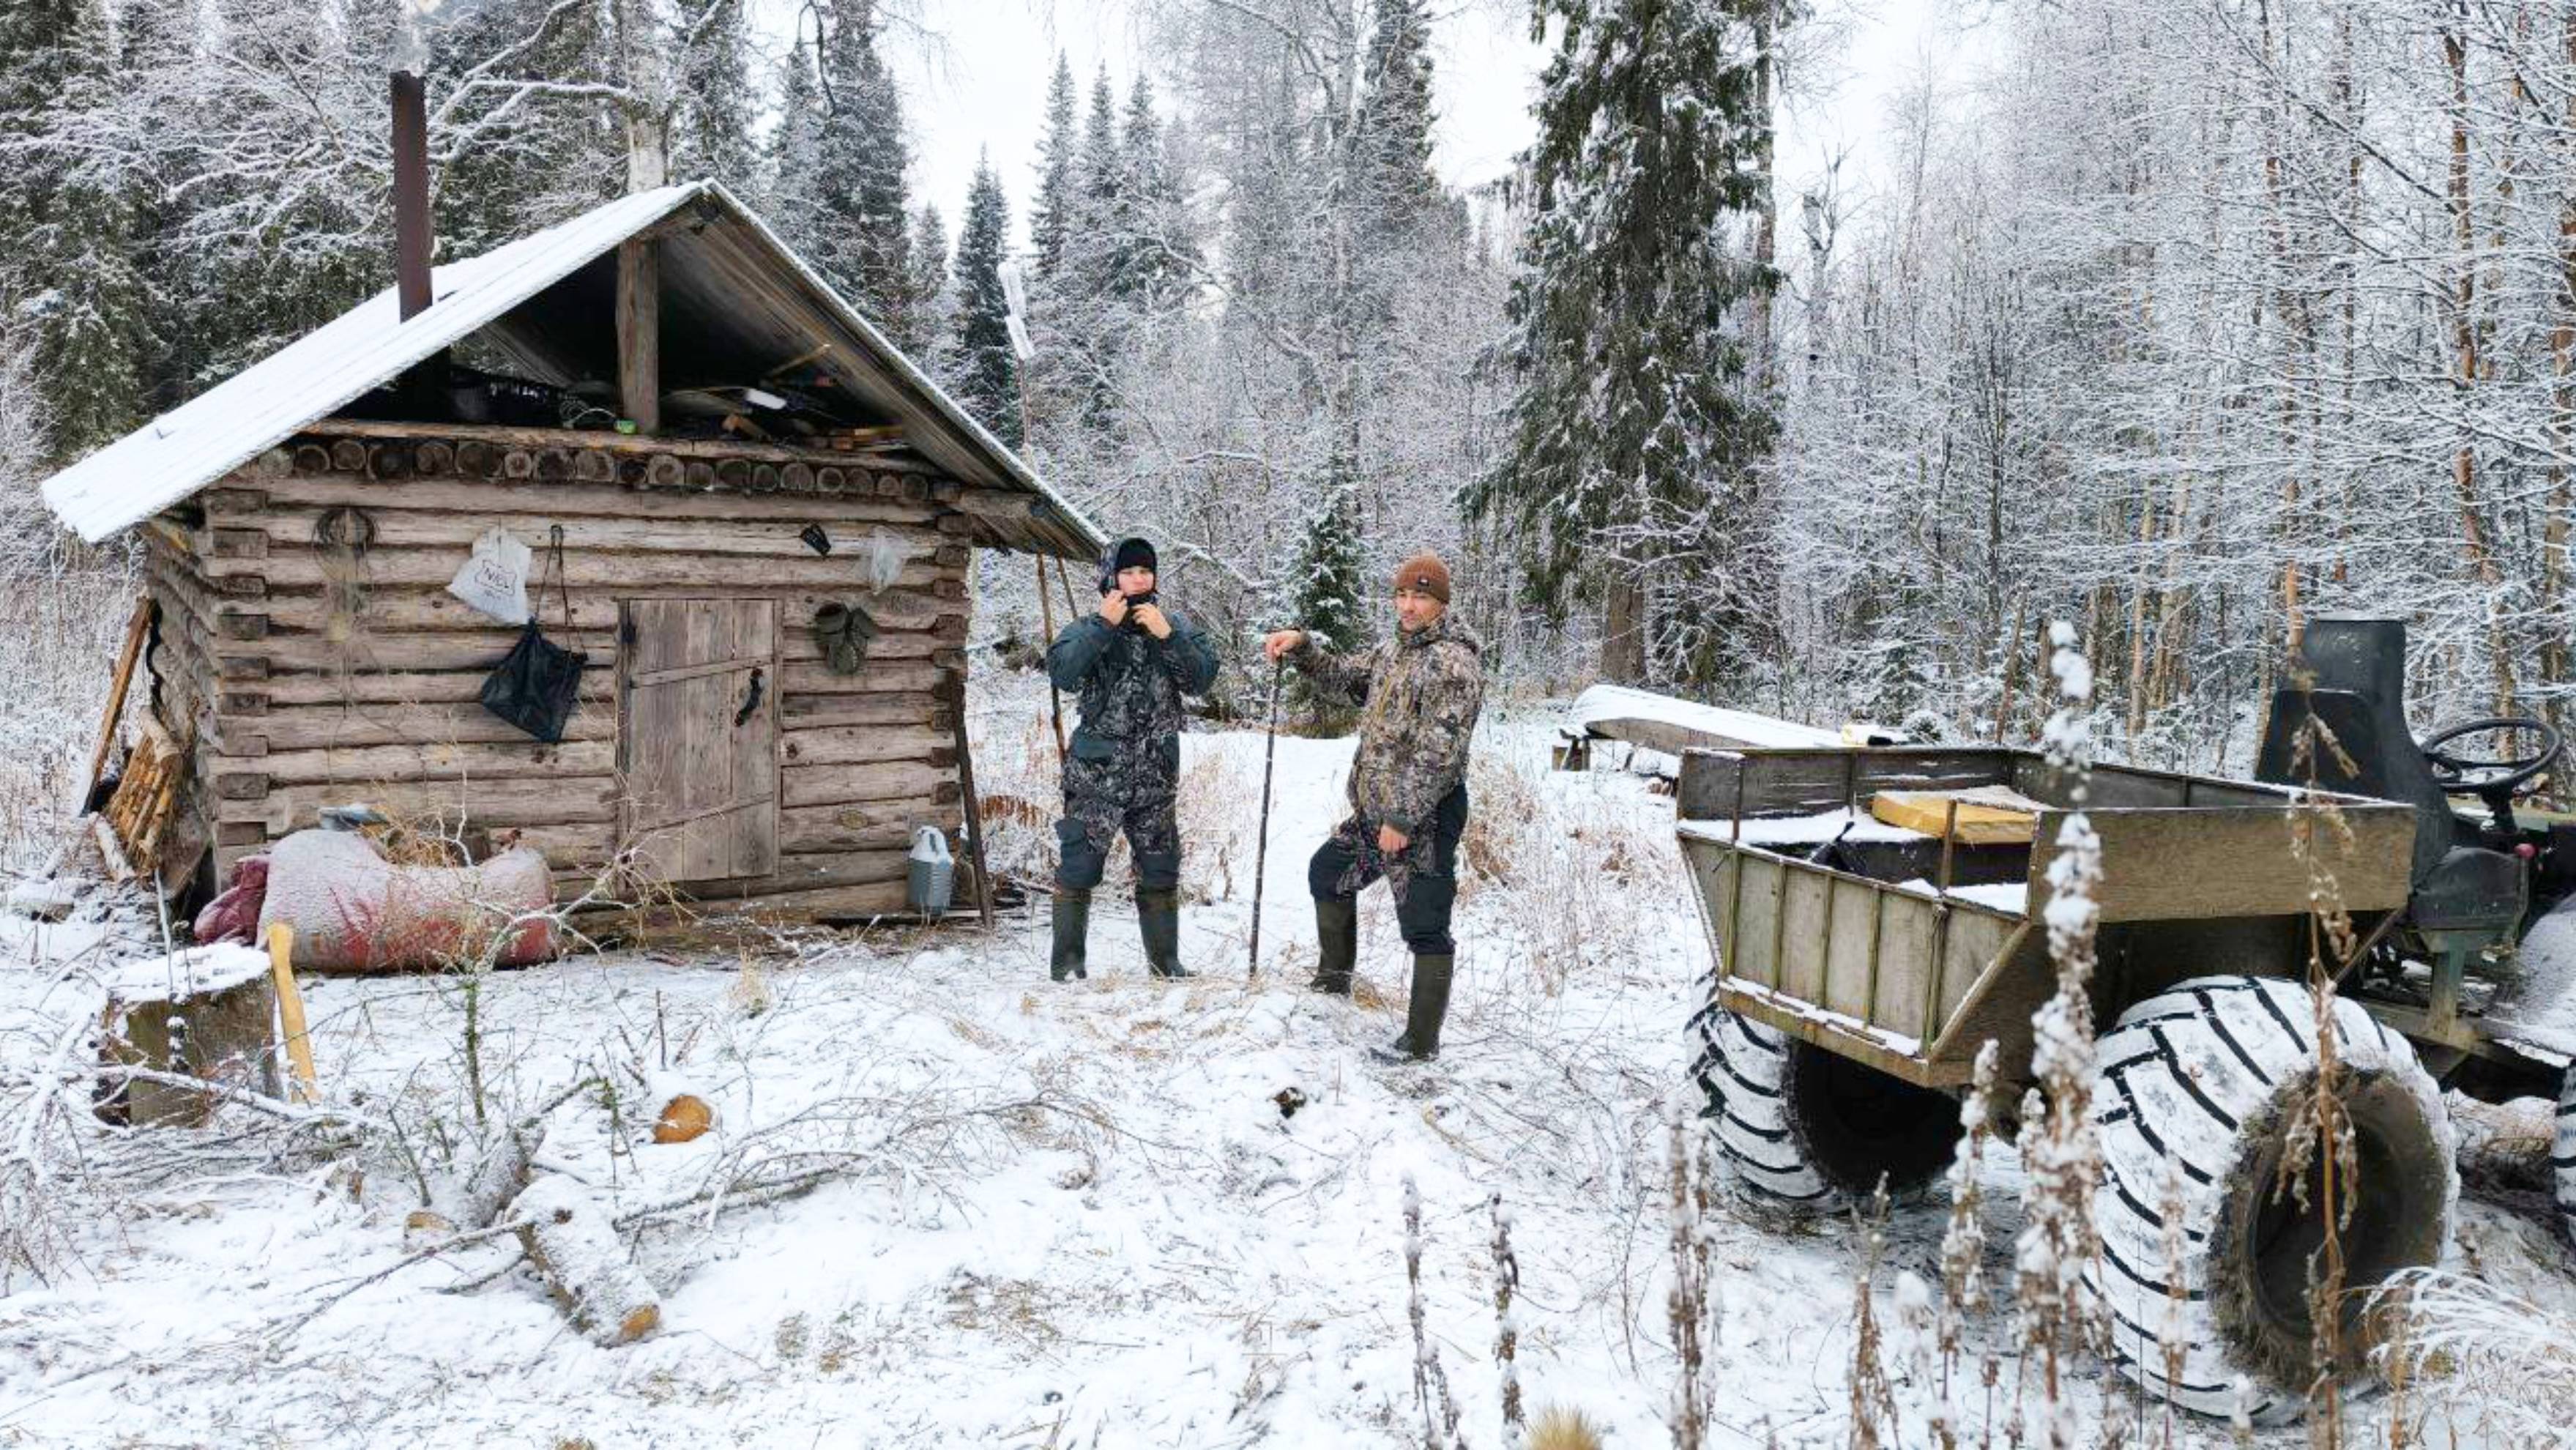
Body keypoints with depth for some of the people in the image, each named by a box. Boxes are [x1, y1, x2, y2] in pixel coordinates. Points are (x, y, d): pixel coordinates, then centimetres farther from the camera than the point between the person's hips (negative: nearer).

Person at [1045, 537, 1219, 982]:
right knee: (1079, 867, -3)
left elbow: (1203, 679, -5)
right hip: (1097, 774, -3)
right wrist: (1104, 625, -20)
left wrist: (1167, 636, -16)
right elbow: (1063, 673, -18)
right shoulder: (1089, 628, 0)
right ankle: (1066, 963, 8)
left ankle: (1165, 962, 22)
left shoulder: (1176, 626, 7)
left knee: (1160, 871, 11)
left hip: (1156, 775, 3)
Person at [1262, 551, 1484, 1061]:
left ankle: (1422, 1042, 1)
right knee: (1327, 872, 25)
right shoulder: (1394, 650, 13)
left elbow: (1439, 753, -22)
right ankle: (1334, 980, 42)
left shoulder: (1453, 661, -16)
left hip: (1424, 819, -10)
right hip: (1374, 812, 10)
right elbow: (1342, 675, 26)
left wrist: (1403, 818, -23)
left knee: (1426, 929, -5)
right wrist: (1301, 647, 8)